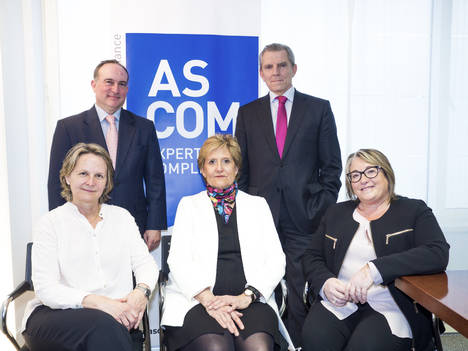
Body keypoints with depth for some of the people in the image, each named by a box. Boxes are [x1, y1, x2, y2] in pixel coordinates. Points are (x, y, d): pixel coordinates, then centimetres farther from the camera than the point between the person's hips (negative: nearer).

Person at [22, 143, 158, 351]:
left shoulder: (122, 217, 14)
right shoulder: (50, 223, 4)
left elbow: (145, 263, 9)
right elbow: (45, 289, -6)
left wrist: (142, 291, -16)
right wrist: (94, 301, -22)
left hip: (112, 315, 3)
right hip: (54, 316, -2)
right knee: (104, 326, -34)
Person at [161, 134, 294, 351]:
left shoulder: (257, 205, 17)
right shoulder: (189, 205, 14)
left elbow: (276, 260, 8)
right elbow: (178, 260, 1)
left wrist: (246, 296, -9)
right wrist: (209, 300, -15)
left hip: (250, 301, 1)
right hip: (197, 301, -1)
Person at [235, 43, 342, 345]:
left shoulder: (319, 109, 7)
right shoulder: (248, 113, 12)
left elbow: (332, 167, 6)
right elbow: (241, 169, 11)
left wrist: (323, 211, -2)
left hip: (304, 218, -1)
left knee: (302, 294, 2)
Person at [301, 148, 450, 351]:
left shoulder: (414, 211, 7)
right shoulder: (336, 213, 18)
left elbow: (438, 254, -10)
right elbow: (312, 257, 16)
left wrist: (374, 269, -20)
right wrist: (325, 283, -8)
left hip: (390, 305, -2)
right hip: (338, 302, 2)